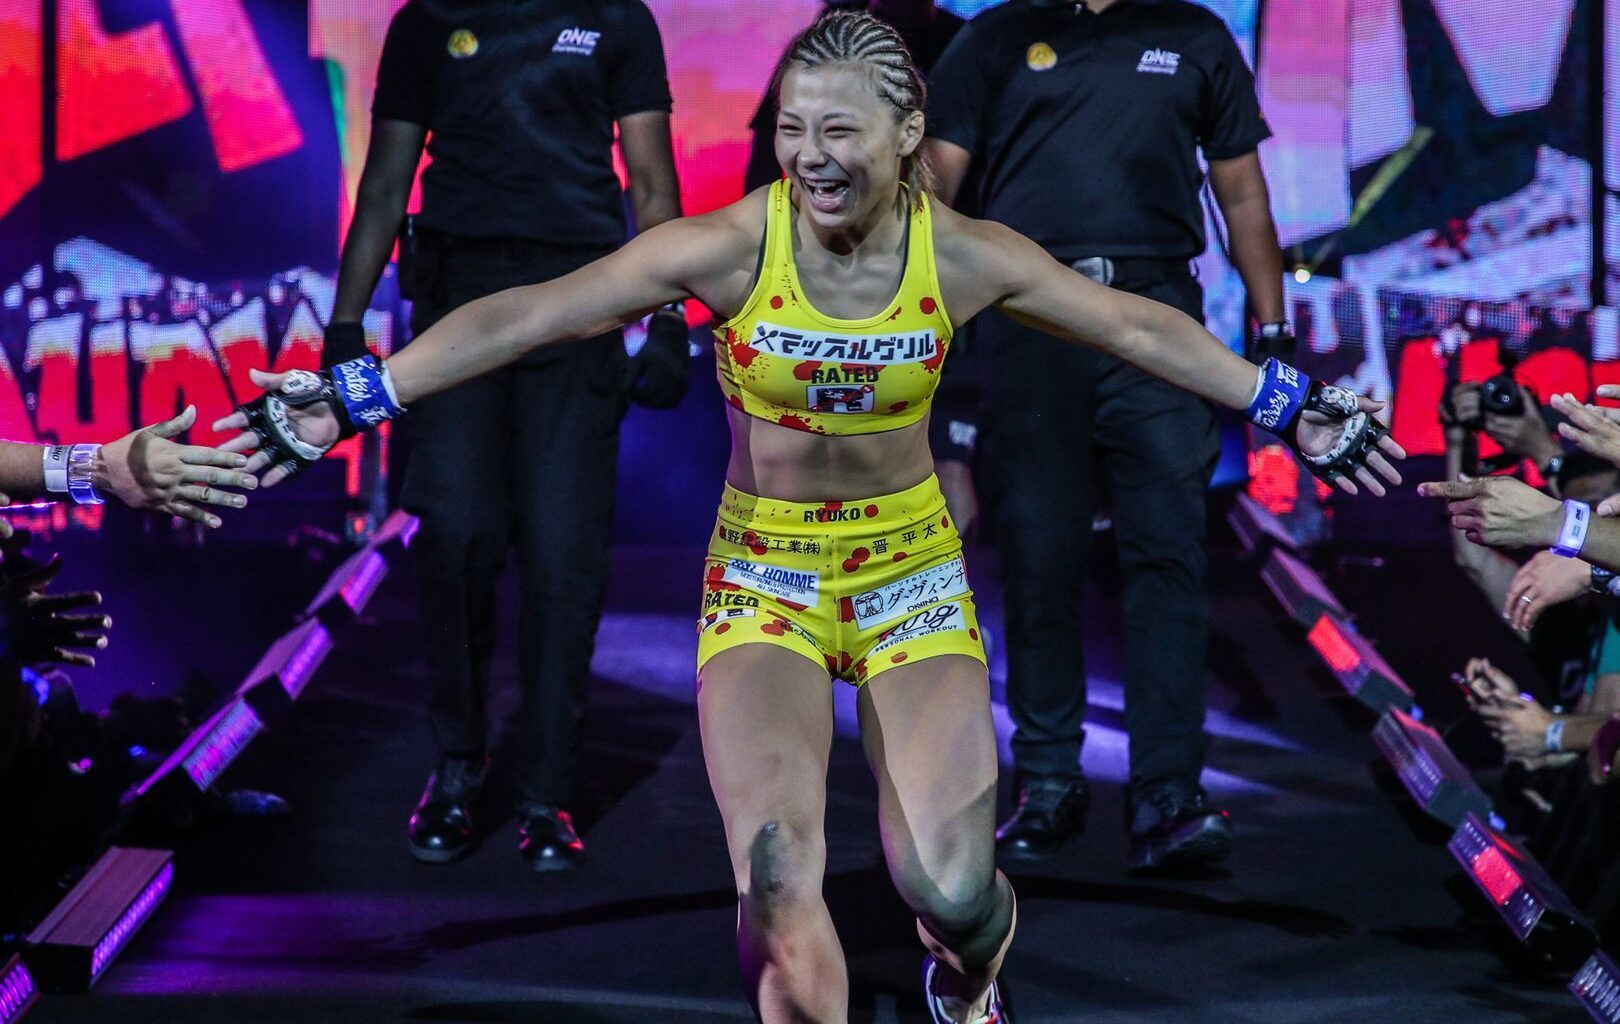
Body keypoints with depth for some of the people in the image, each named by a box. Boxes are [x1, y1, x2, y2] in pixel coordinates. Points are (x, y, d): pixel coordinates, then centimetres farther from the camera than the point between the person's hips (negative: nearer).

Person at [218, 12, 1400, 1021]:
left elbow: (1141, 329, 0)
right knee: (778, 889, -21)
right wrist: (357, 398, -17)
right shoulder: (730, 246, -17)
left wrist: (1286, 404, 4)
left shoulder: (965, 257, -12)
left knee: (950, 891, -10)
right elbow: (526, 318, -15)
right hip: (762, 572, -1)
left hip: (912, 567, 1)